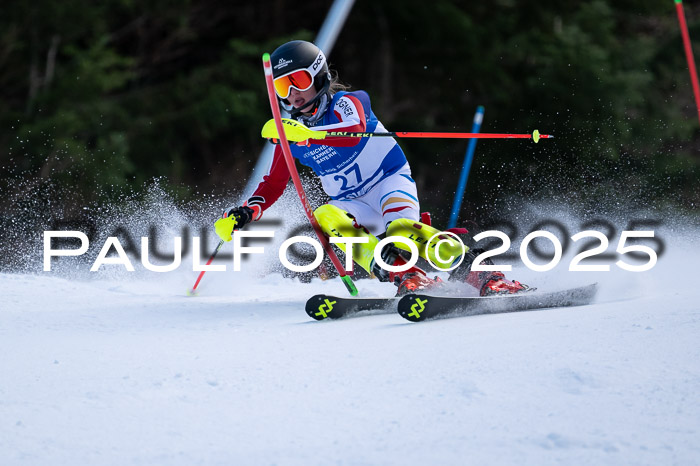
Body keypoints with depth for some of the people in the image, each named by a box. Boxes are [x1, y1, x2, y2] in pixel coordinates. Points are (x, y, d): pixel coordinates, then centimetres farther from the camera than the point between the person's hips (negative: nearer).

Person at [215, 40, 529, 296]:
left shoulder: (345, 102, -10)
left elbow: (353, 132, -34)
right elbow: (274, 184, 12)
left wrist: (304, 133, -49)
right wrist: (247, 212, -7)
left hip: (391, 181, -5)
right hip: (353, 205, 5)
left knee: (401, 229, -36)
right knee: (325, 218, -30)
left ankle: (484, 276, -34)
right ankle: (406, 277, -41)